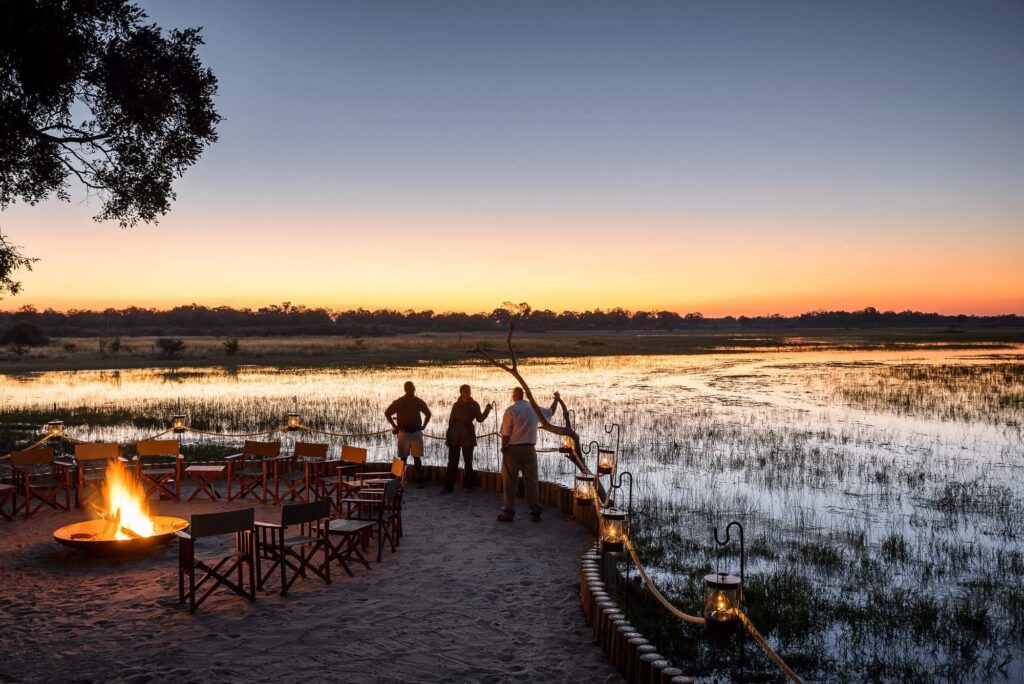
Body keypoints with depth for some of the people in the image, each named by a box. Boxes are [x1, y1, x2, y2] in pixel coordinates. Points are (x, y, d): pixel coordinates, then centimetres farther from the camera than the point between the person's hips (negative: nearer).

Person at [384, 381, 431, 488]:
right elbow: (387, 413, 4)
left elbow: (428, 414, 18)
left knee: (417, 458, 1)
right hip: (403, 433, -1)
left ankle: (419, 481, 5)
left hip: (416, 432, 1)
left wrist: (423, 426, 8)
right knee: (403, 458, 2)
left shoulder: (419, 402, 3)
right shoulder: (399, 402, -3)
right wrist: (395, 426, 0)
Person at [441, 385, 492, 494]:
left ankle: (469, 485, 20)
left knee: (468, 461, 7)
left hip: (468, 436, -2)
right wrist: (448, 436, 7)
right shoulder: (456, 405, 5)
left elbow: (480, 419, -4)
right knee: (452, 462, 1)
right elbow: (451, 421, 8)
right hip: (455, 436, 2)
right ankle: (448, 487, 3)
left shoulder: (474, 405, 1)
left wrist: (487, 410, -19)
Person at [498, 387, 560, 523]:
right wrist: (556, 399, 38)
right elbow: (550, 412, 21)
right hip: (530, 449, 4)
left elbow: (505, 433, -13)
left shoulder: (510, 410, -11)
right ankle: (535, 512, 8)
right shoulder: (534, 408, 2)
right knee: (531, 481, 8)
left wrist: (503, 448, 2)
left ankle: (509, 513, 6)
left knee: (510, 481, 4)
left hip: (513, 449, -3)